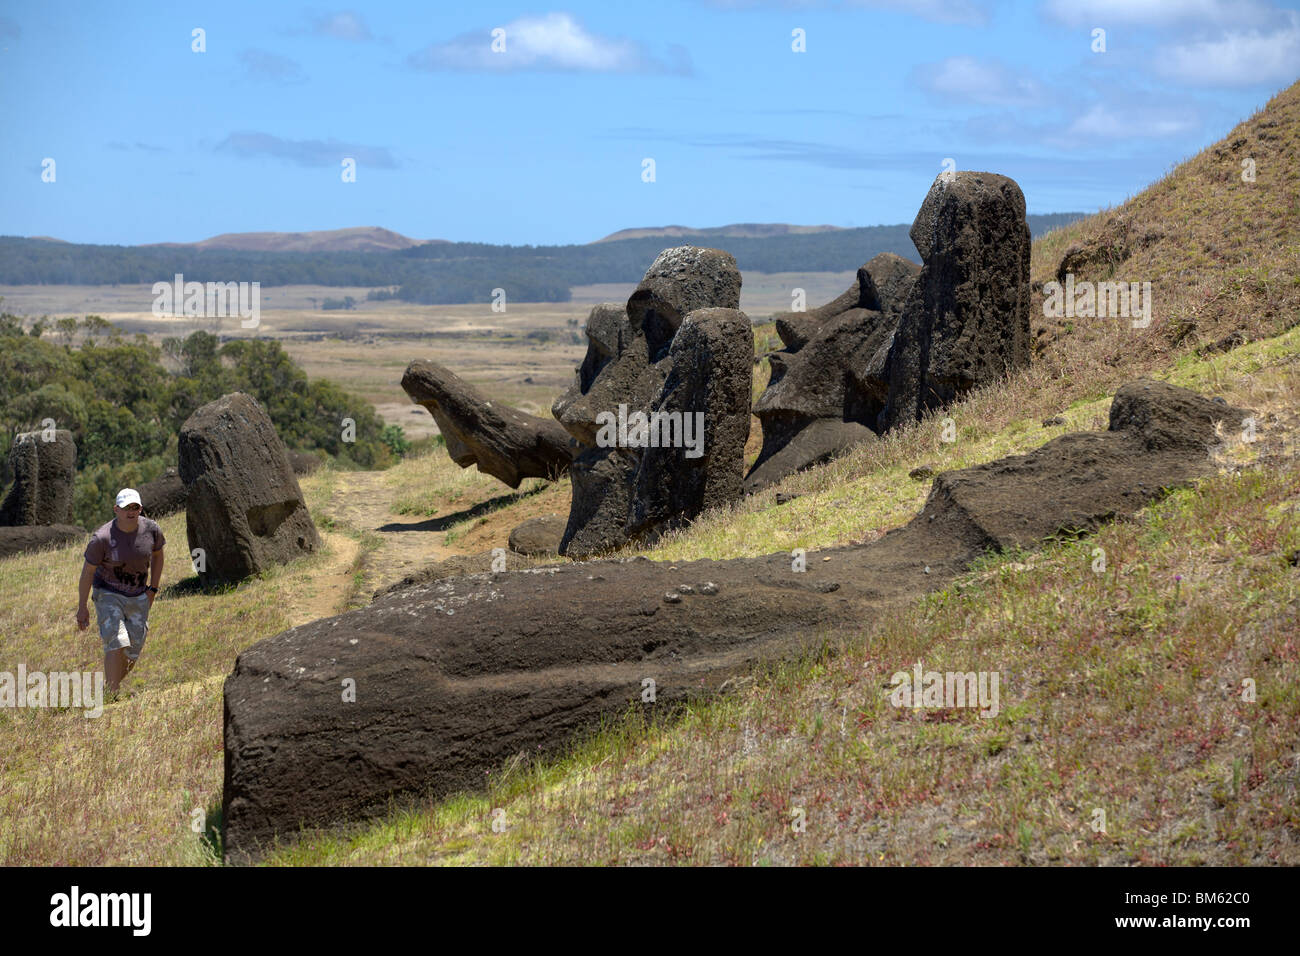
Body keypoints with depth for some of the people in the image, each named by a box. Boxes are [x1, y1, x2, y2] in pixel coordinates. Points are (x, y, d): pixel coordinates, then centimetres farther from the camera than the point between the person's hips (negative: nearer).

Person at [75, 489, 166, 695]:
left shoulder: (151, 529, -10)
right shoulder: (102, 538, -20)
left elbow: (157, 555, 11)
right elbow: (88, 571, -10)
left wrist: (152, 589, 7)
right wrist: (82, 607, -7)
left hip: (138, 597, 4)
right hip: (108, 594, -4)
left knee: (133, 652, 3)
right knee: (116, 643, -21)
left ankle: (113, 685, 24)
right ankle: (111, 694, -18)